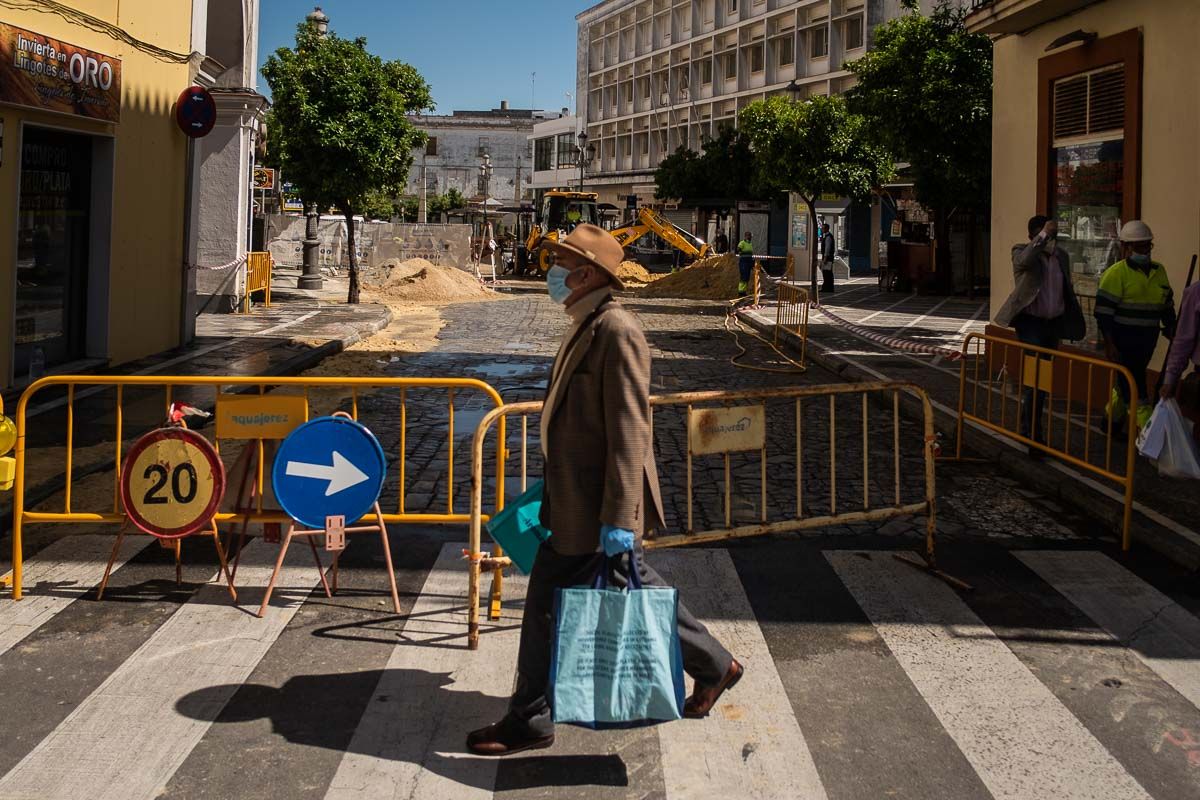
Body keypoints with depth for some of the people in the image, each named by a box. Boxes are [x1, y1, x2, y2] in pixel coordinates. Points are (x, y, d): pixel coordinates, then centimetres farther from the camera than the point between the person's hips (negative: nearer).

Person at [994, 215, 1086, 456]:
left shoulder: (1061, 255, 10)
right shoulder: (1021, 251, -6)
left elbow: (1067, 290, 18)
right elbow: (1025, 260, -32)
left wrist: (1073, 323, 16)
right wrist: (1044, 236, -31)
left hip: (1053, 323, 6)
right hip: (1031, 323, -6)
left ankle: (1027, 428, 26)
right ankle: (1033, 436, -9)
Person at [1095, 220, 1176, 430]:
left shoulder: (1159, 271, 9)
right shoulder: (1116, 273, -12)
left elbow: (1167, 305, 19)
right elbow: (1103, 312, -14)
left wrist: (1172, 330, 11)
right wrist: (1109, 345, -18)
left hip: (1147, 341, 7)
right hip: (1123, 342, -7)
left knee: (1126, 383, 18)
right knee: (1135, 390, -6)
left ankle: (1109, 420, 34)